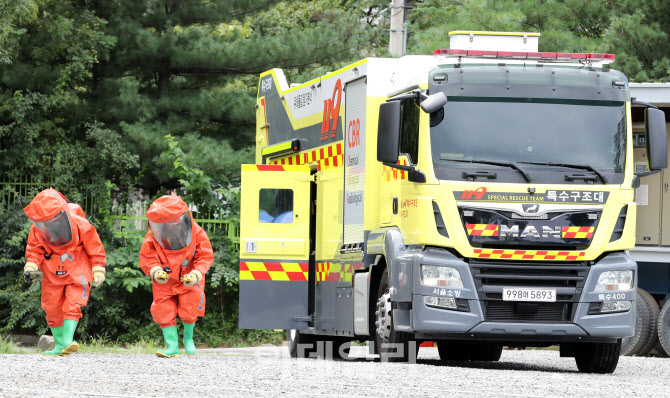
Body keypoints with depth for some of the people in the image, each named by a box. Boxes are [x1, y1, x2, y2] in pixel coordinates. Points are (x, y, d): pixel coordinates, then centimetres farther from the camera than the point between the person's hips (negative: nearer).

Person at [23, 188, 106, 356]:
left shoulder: (80, 225, -15)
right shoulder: (37, 231, -9)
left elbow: (95, 248, -5)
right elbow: (34, 251, 3)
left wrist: (98, 271, -2)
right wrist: (31, 267, -15)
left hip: (77, 273, -3)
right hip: (52, 276, 3)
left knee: (72, 305, -19)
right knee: (53, 309, 4)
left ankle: (68, 339, -28)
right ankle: (59, 345, 15)